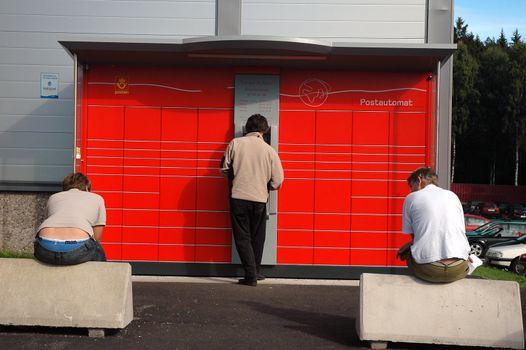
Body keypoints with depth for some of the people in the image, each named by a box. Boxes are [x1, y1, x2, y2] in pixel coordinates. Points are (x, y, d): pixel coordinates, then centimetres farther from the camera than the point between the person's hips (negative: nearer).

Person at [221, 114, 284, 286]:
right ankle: (256, 271, 28)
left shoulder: (235, 143, -2)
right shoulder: (269, 150, -2)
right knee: (257, 238, 18)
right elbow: (277, 181, 0)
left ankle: (251, 276, 1)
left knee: (242, 238, 6)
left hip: (238, 197, -1)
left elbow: (225, 169, 3)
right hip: (259, 199, 1)